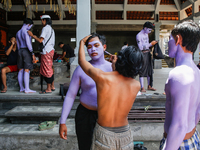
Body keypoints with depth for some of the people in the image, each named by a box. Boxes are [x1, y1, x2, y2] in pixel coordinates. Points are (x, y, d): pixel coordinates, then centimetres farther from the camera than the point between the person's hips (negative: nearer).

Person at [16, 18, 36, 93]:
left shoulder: (18, 33, 15)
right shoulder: (26, 32, -12)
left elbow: (18, 45, 19)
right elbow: (28, 43, -19)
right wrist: (33, 54, -18)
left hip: (20, 51, 9)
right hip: (27, 51, -8)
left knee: (21, 70, 8)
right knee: (27, 70, -9)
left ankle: (21, 88, 12)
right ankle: (27, 89, -10)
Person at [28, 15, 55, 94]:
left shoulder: (46, 28, -10)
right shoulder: (51, 29, 19)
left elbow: (40, 40, -16)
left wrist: (32, 35, -5)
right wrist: (35, 37, 23)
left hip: (46, 51, -10)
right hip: (50, 50, 10)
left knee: (46, 70, -5)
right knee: (50, 69, 14)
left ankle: (48, 89, 0)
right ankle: (52, 86, 19)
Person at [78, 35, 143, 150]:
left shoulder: (102, 77, -22)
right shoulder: (136, 85, -12)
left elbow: (82, 61, -3)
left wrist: (82, 43, 14)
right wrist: (116, 67, 17)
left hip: (104, 135, -2)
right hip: (125, 135, 2)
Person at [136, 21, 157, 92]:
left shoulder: (146, 34, 15)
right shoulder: (139, 35, -11)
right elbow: (141, 47, -19)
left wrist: (152, 44, 8)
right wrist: (150, 44, -19)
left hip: (148, 53, 8)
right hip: (142, 54, -8)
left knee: (149, 70, 10)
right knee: (142, 71, -5)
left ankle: (149, 86, 19)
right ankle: (142, 87, 0)